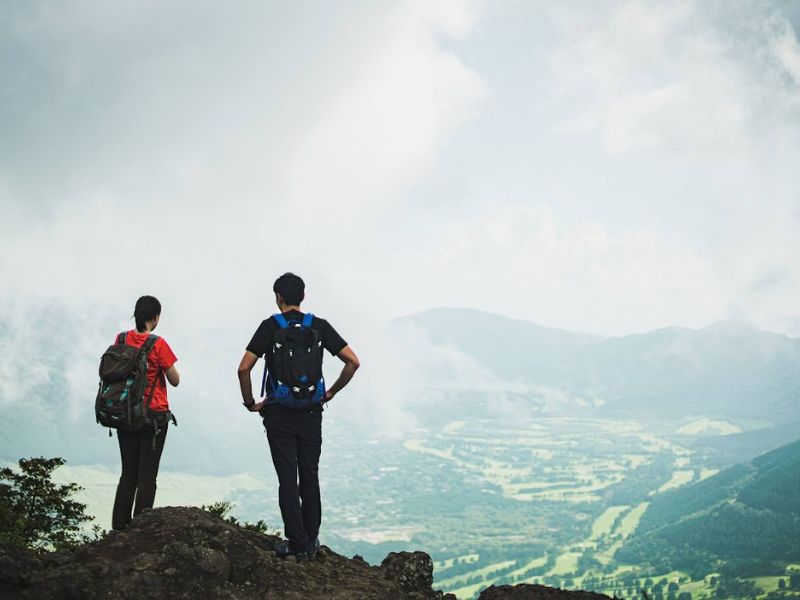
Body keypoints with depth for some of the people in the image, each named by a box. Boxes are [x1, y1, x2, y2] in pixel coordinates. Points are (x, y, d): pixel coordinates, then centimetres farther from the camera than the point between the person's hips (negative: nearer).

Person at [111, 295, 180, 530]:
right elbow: (175, 381, -7)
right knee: (147, 475, 2)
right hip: (154, 414, -5)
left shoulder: (122, 339, 0)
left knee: (128, 473, 14)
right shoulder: (158, 345, -14)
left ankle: (119, 526, 14)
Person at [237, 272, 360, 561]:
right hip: (312, 414, 3)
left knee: (288, 480, 2)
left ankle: (297, 544, 3)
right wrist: (332, 392, 9)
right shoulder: (320, 326, 1)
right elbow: (353, 362, -2)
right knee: (310, 477, 13)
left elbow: (244, 369, -13)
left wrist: (250, 402, 0)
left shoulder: (270, 327, -6)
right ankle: (311, 541, 20)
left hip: (279, 415, -3)